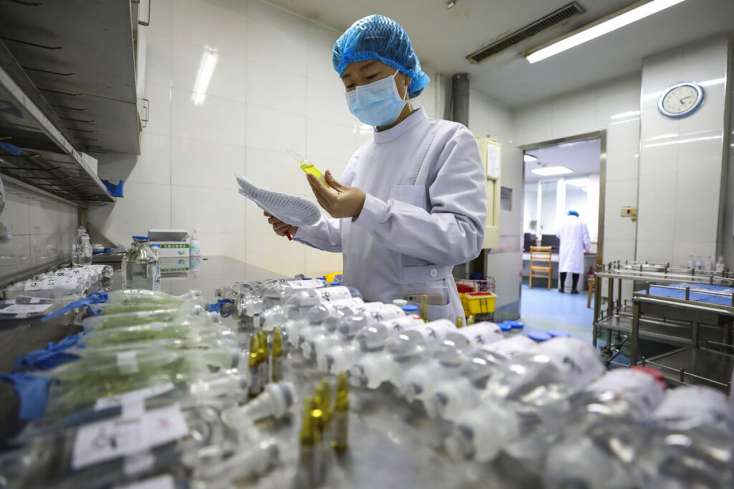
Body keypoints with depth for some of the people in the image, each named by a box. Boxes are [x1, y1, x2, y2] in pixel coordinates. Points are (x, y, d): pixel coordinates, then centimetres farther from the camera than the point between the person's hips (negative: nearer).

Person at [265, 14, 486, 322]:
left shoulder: (450, 139, -9)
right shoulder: (360, 157, 9)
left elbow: (465, 238, -20)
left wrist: (367, 209, -28)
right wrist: (300, 227, -1)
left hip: (421, 318, -5)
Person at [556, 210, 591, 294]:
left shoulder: (564, 222, 6)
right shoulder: (581, 223, 2)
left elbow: (558, 234, 16)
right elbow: (586, 238, 1)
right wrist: (587, 249, 14)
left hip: (564, 249, 2)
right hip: (576, 249, -2)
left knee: (563, 266, 5)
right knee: (576, 268, 2)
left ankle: (562, 287, 5)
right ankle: (573, 289, 2)